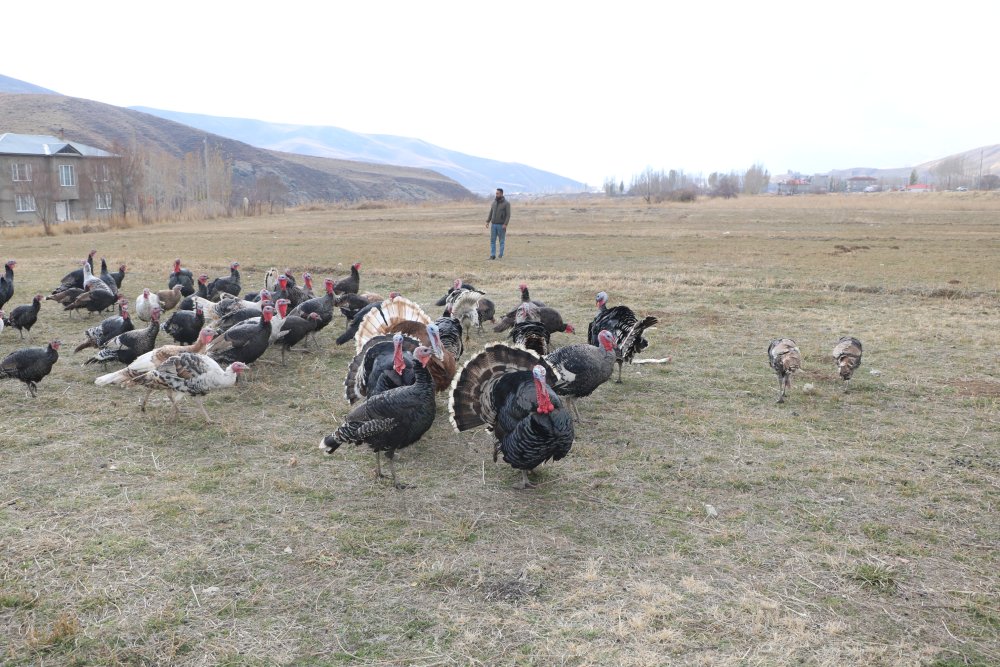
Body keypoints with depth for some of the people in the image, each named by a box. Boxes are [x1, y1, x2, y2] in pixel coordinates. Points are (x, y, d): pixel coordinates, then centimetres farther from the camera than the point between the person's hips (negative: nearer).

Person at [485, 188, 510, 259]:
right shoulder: (494, 202, 8)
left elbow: (508, 215, -11)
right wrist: (488, 221, 3)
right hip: (493, 224, 5)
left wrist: (505, 224, -19)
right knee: (492, 240, -1)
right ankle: (493, 255, 0)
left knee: (501, 240, 3)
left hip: (501, 225, -5)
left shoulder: (506, 203, -8)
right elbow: (491, 213, 13)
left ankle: (501, 254, 12)